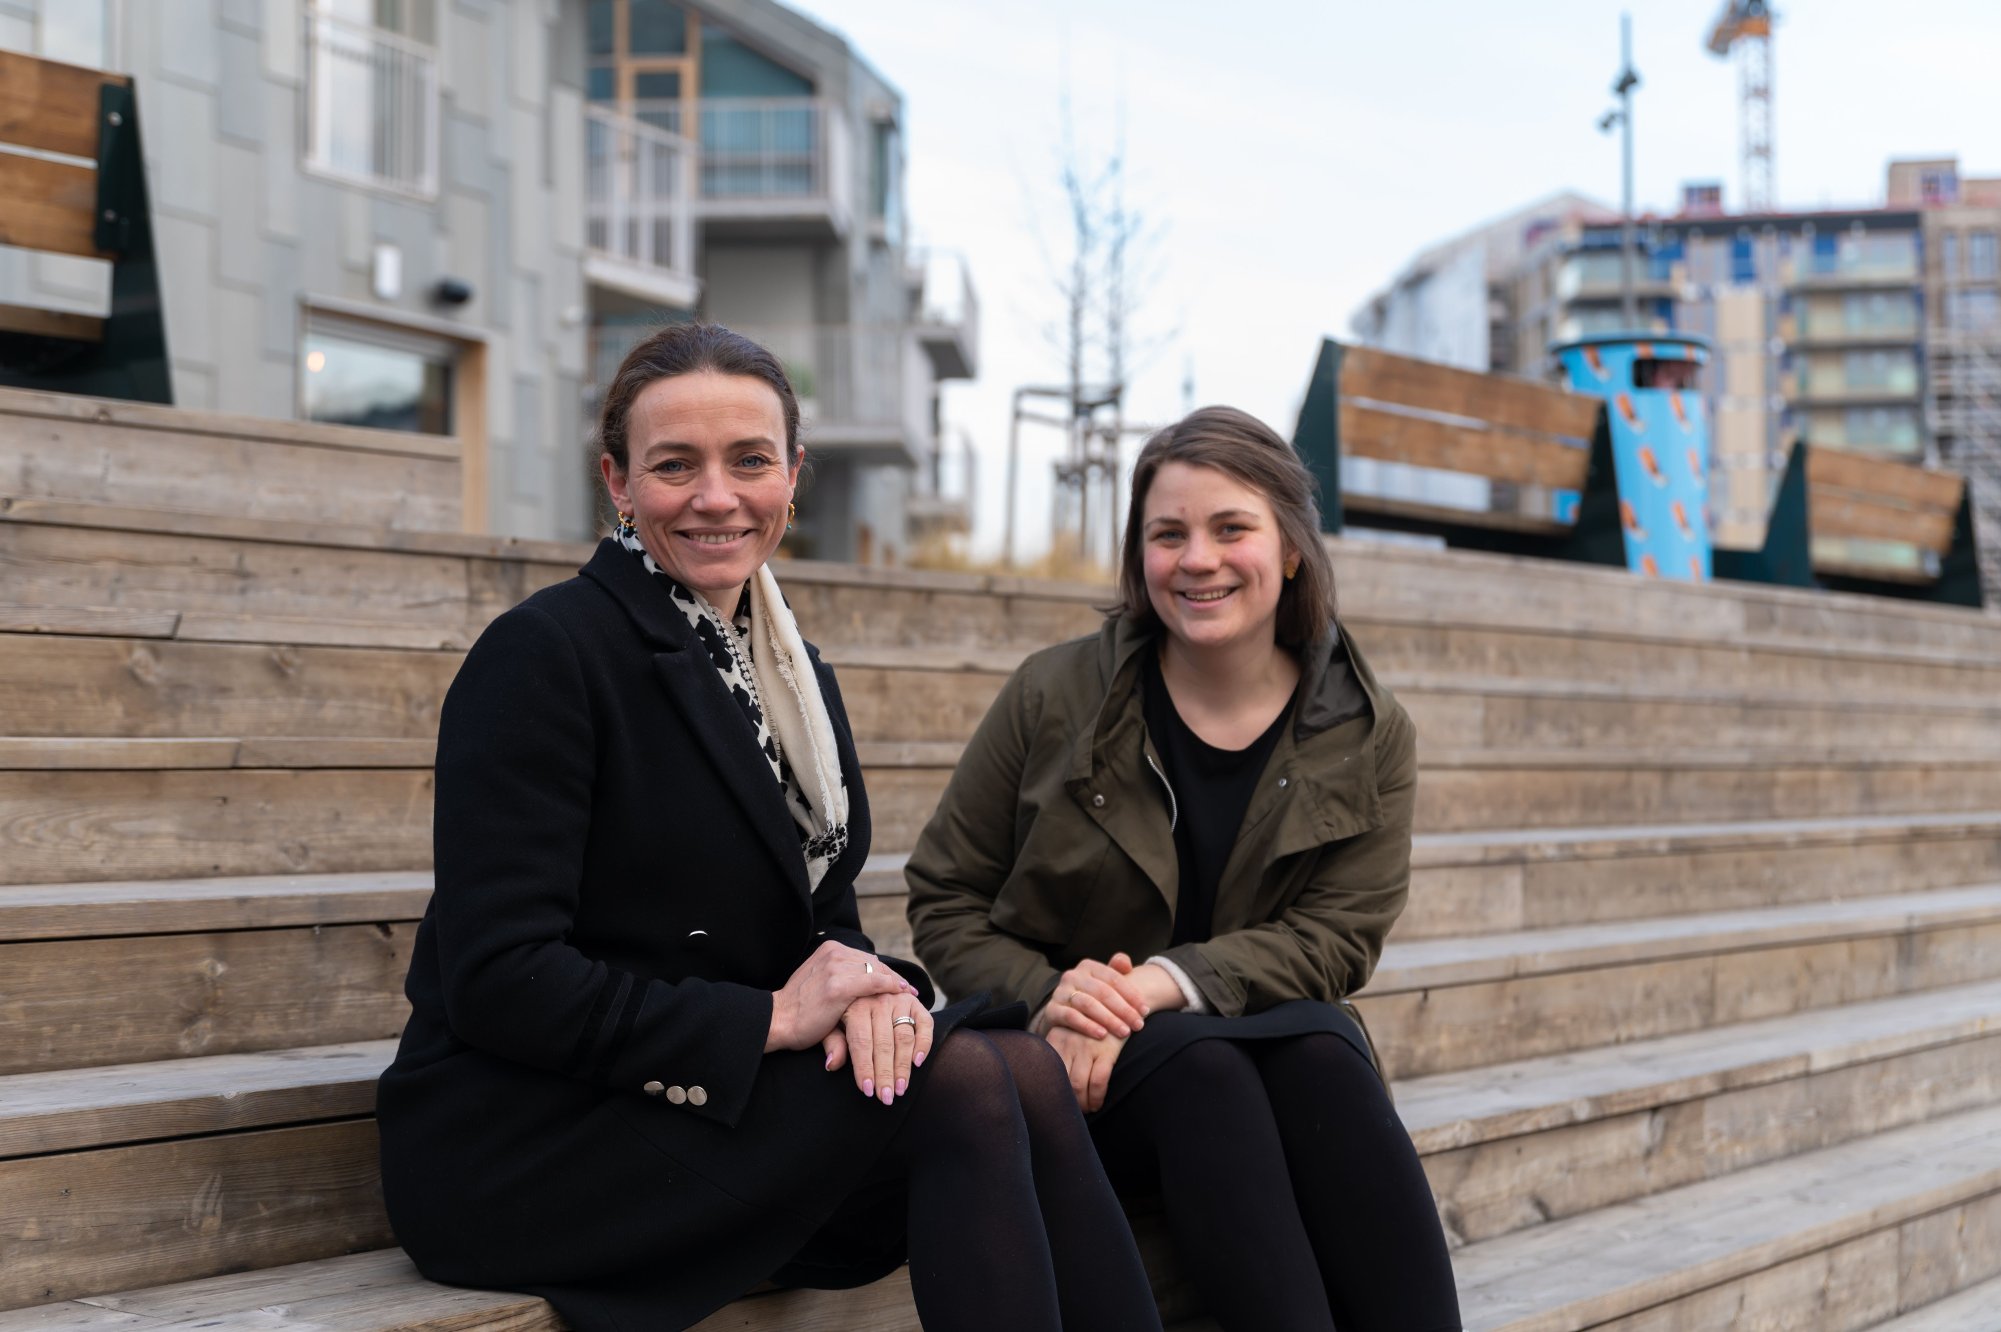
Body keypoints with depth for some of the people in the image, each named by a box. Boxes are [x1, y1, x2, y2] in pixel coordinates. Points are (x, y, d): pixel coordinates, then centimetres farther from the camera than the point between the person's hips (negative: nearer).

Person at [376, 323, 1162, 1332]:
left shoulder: (793, 676, 13)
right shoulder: (544, 652, -11)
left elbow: (822, 916, 14)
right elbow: (497, 978, -17)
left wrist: (863, 986, -11)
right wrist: (772, 1018, -17)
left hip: (707, 1111, 7)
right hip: (518, 1152, -7)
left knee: (1021, 1066, -18)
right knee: (958, 1082, -23)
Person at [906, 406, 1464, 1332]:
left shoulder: (1369, 739, 4)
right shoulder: (1055, 697, 0)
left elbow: (1337, 935, -6)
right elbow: (943, 899, 4)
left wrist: (1172, 980, -22)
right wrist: (1047, 996, -16)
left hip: (1269, 1029, 1)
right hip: (1069, 1071, -1)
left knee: (1324, 1055, -33)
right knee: (1199, 1064, -34)